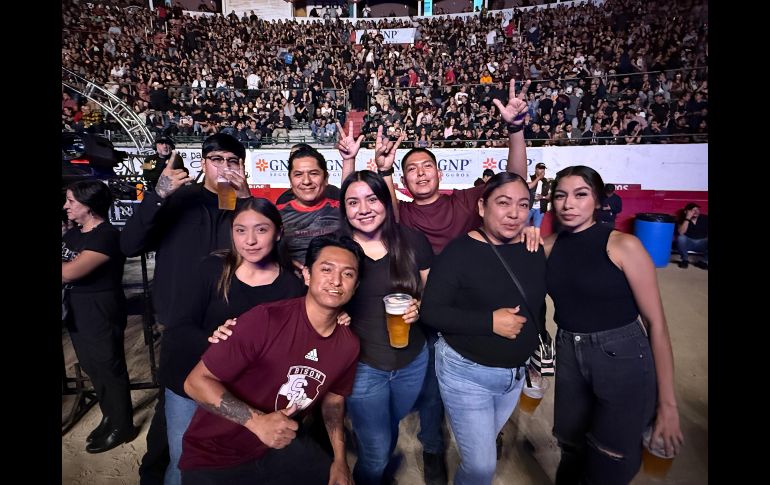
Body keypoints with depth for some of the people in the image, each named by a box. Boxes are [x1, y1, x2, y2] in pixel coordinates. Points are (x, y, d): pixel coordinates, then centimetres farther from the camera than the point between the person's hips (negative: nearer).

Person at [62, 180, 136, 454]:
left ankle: (122, 427, 21)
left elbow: (69, 272, -26)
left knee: (109, 368, 4)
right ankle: (109, 416, 37)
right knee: (91, 366, 19)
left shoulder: (106, 236, -20)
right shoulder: (74, 232, 9)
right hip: (77, 309, 9)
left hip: (100, 311, -9)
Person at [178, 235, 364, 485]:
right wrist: (257, 421, -32)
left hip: (282, 446, 5)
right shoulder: (265, 320, -28)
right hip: (215, 456, -5)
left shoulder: (349, 345, -9)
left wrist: (339, 460, 2)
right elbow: (196, 382, -22)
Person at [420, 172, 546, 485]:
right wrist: (490, 321, -28)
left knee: (483, 447, 27)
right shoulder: (459, 251, -20)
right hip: (466, 373, -6)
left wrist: (537, 350, 13)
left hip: (516, 372, 6)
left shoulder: (534, 251, -2)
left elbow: (536, 307, 12)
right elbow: (430, 311, -22)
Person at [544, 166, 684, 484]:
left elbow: (656, 322, -12)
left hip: (623, 359, -3)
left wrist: (667, 403, -11)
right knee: (571, 449, 20)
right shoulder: (549, 246, 0)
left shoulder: (622, 245, -13)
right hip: (569, 356, 4)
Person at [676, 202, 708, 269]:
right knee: (681, 238, -33)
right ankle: (685, 260, -14)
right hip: (688, 243, -2)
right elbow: (681, 233, -25)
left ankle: (704, 261, -7)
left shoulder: (705, 218, -1)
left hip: (701, 243, 2)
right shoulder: (683, 220, -7)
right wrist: (687, 219, -27)